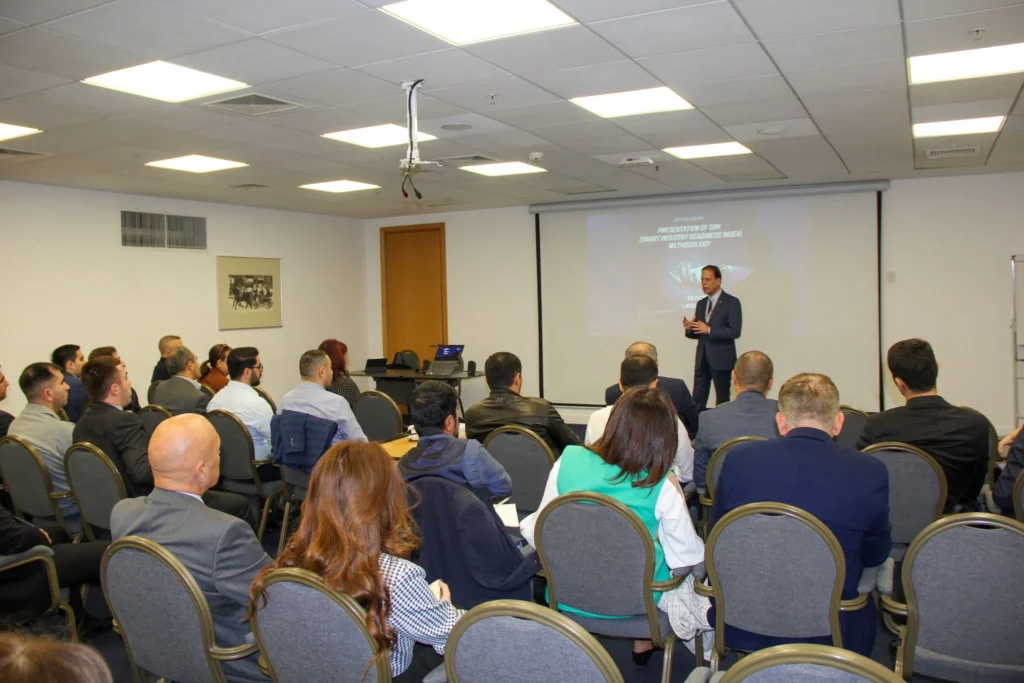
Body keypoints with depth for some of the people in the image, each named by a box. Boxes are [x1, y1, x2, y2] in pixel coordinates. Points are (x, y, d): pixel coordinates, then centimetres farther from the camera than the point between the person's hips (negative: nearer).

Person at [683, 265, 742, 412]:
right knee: (697, 402, 4)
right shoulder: (701, 303, 14)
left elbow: (735, 332, -14)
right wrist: (689, 329, -6)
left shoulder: (731, 302, -6)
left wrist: (709, 330, -22)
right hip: (702, 359, 6)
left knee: (722, 401, 5)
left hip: (721, 359, -6)